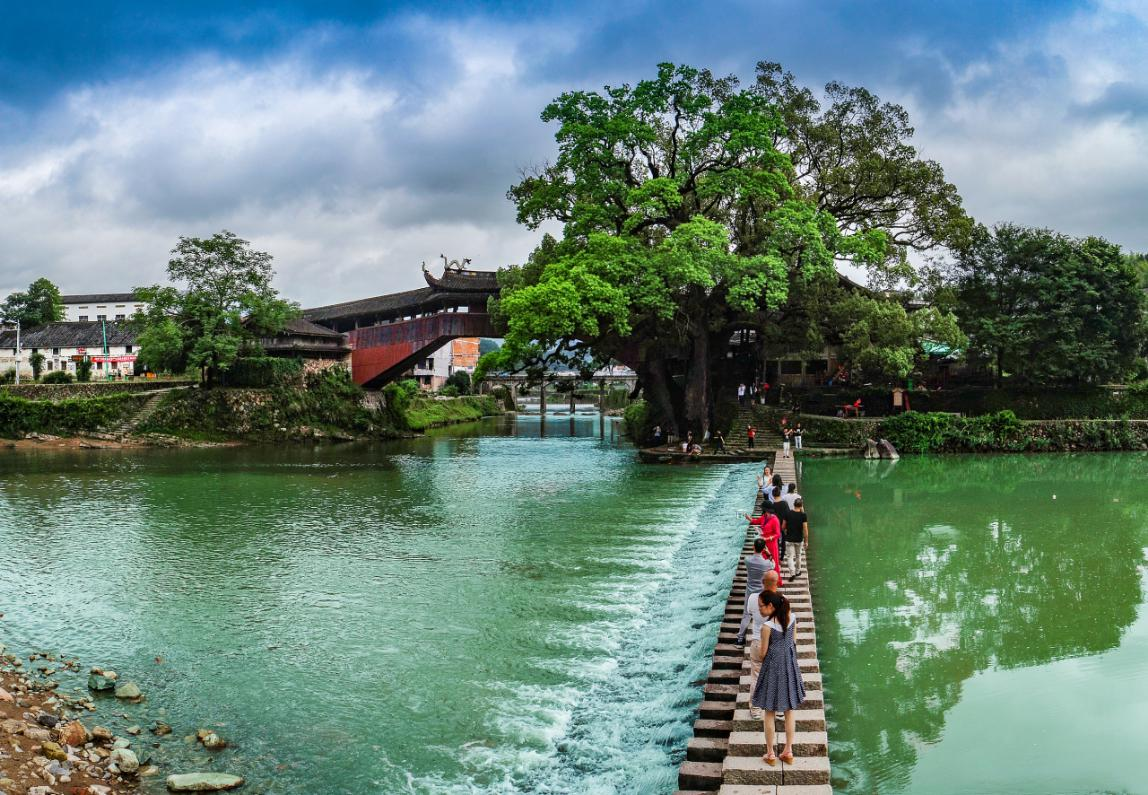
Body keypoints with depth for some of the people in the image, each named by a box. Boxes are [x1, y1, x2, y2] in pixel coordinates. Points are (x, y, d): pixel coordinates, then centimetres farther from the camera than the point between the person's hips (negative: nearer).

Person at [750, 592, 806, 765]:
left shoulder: (767, 626, -22)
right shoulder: (792, 618, -5)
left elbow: (762, 654, -14)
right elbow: (794, 641, 6)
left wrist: (758, 647, 7)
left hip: (773, 668, -5)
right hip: (790, 666, 5)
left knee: (770, 713, 10)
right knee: (790, 710, 17)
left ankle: (771, 754, 17)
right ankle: (788, 752, 25)